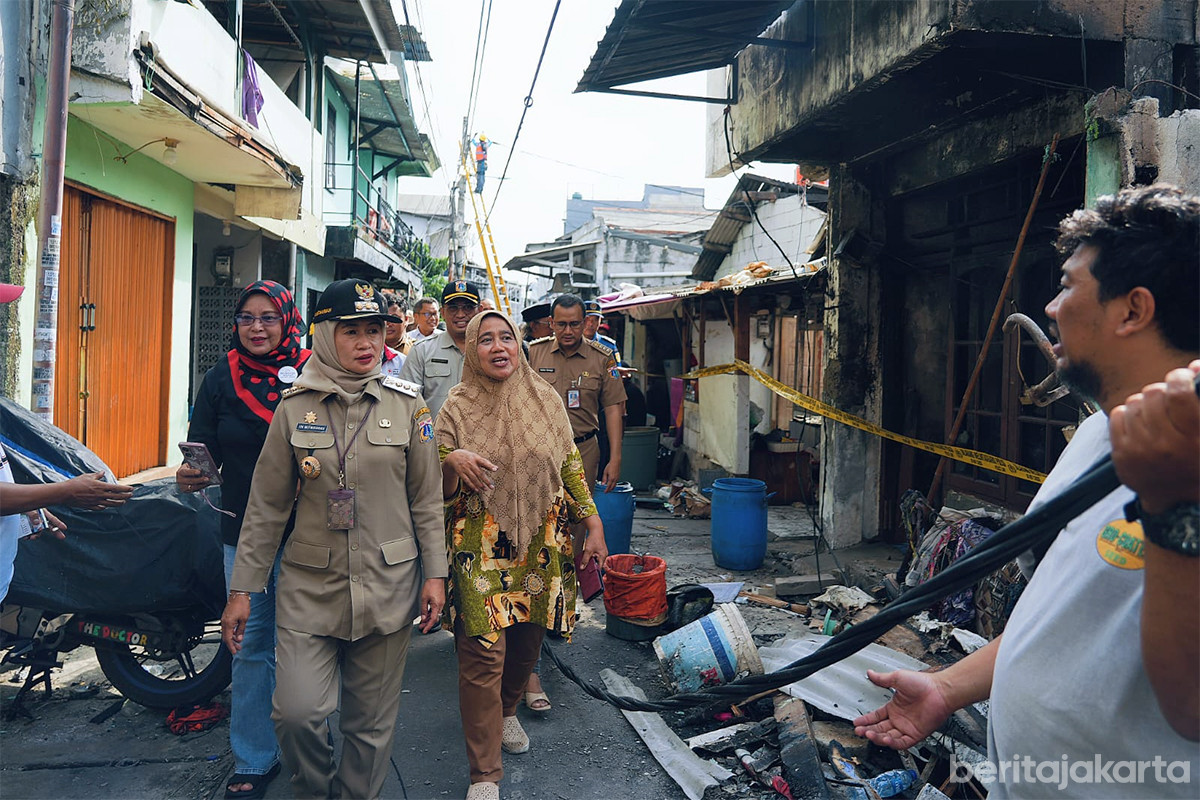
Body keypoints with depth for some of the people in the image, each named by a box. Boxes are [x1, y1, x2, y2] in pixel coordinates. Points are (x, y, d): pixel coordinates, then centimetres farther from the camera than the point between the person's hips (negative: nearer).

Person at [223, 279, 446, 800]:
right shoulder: (294, 407, -1)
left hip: (387, 586, 0)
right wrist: (242, 589, 3)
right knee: (297, 712, -8)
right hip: (310, 586, 0)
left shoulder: (407, 405, 0)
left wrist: (435, 572, 1)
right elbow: (266, 506, 3)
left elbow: (426, 499, 4)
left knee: (371, 721, 9)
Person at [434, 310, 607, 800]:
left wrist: (593, 525, 6)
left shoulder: (545, 400, 4)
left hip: (541, 542, 3)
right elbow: (438, 490, -2)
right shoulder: (458, 408, -3)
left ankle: (506, 712, 44)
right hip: (481, 546, -3)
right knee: (483, 653, -6)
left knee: (527, 638, 14)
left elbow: (571, 467, 10)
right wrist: (452, 460, -23)